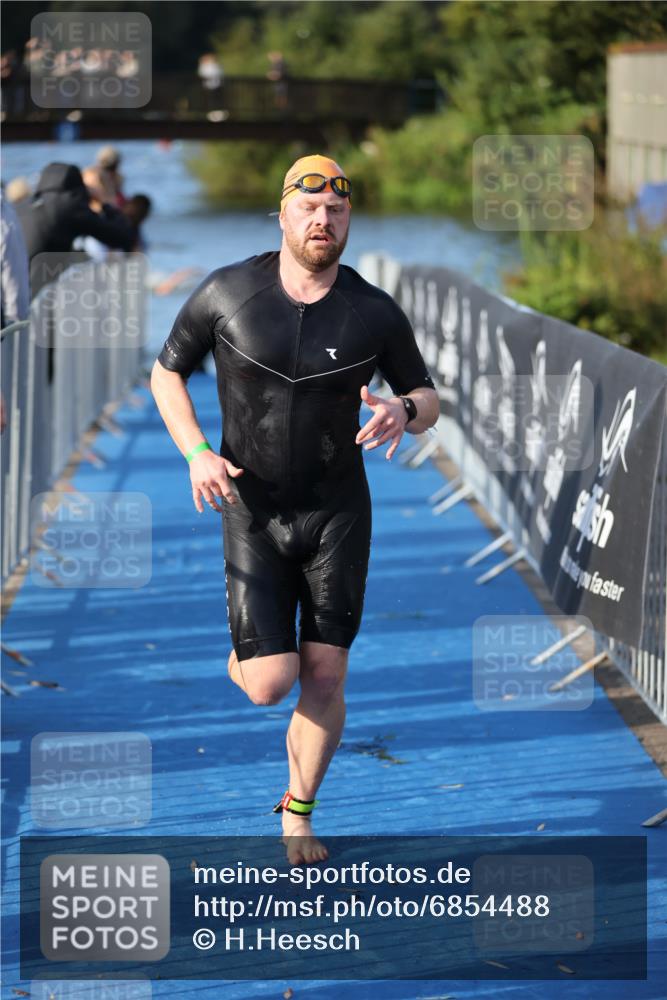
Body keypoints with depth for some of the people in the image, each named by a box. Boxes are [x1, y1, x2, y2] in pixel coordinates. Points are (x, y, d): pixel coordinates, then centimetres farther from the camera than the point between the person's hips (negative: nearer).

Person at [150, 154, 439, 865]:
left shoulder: (375, 314, -7)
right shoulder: (226, 294, -9)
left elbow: (427, 400, 5)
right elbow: (166, 373, 4)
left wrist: (403, 411, -21)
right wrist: (197, 452, -12)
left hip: (338, 512, 1)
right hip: (253, 514, -1)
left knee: (324, 678, 2)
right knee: (270, 686, -10)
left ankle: (298, 812, 25)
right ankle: (247, 652, 29)